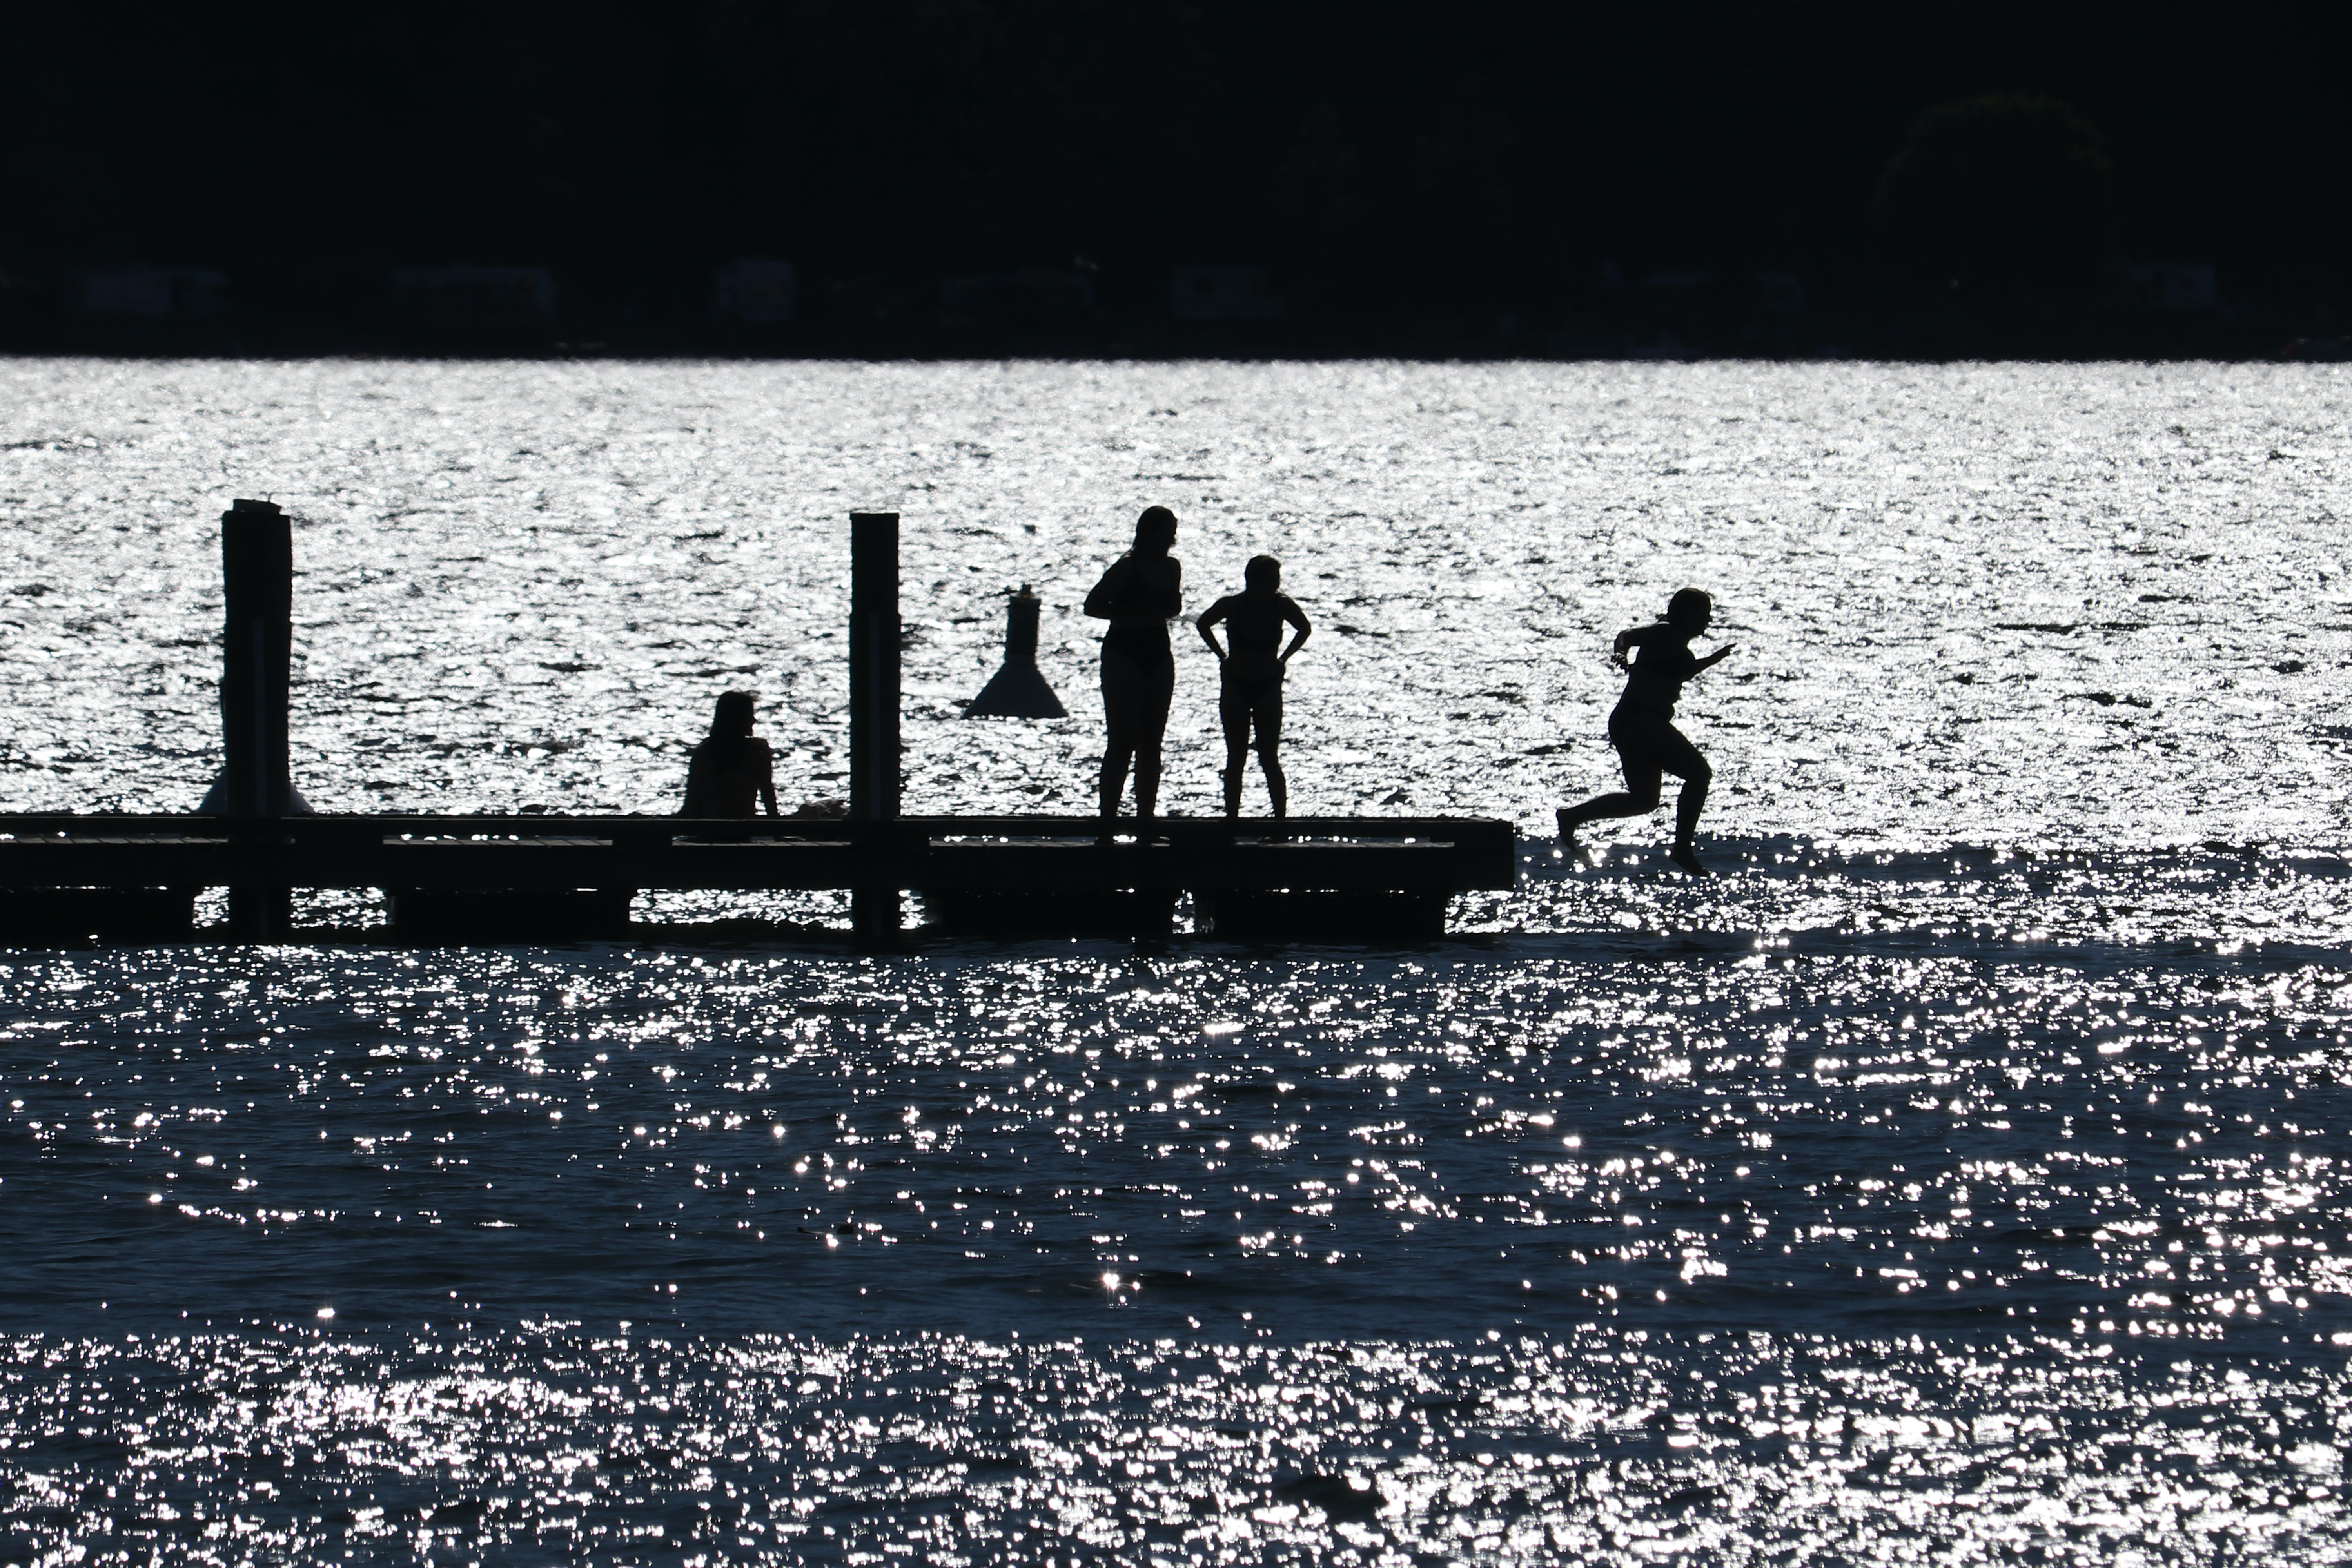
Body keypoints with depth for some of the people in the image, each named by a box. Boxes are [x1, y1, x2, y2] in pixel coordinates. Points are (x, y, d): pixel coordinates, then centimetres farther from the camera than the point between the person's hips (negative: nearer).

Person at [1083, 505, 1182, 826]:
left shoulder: (1172, 568, 8)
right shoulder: (1127, 568, -12)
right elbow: (1093, 605, -12)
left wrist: (1168, 607, -2)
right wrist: (1135, 613, -22)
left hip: (1158, 656, 7)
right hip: (1125, 656, -7)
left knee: (1151, 744, 7)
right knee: (1122, 743, -9)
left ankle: (1146, 815, 12)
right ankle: (1108, 816, -7)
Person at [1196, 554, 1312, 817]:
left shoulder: (1282, 606, -13)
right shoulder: (1232, 606, -14)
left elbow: (1305, 629, 7)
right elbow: (1204, 625, 6)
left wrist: (1283, 659, 1)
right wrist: (1222, 657, 2)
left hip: (1268, 687, 0)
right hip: (1235, 686, 0)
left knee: (1269, 759, -5)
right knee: (1236, 760, 2)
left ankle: (1281, 819, -1)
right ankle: (1232, 820, 8)